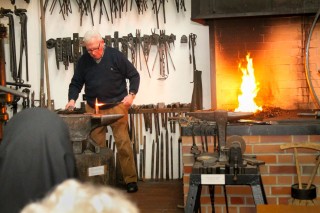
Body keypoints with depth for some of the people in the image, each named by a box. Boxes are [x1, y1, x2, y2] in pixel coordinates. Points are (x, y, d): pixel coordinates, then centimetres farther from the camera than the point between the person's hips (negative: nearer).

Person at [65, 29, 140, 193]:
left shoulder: (115, 56, -6)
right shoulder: (83, 61, 2)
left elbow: (134, 75, 1)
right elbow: (76, 83, 10)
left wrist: (131, 94, -10)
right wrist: (72, 99, -7)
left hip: (116, 106, -3)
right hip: (93, 109, 3)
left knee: (123, 143, -4)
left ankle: (130, 180, 6)